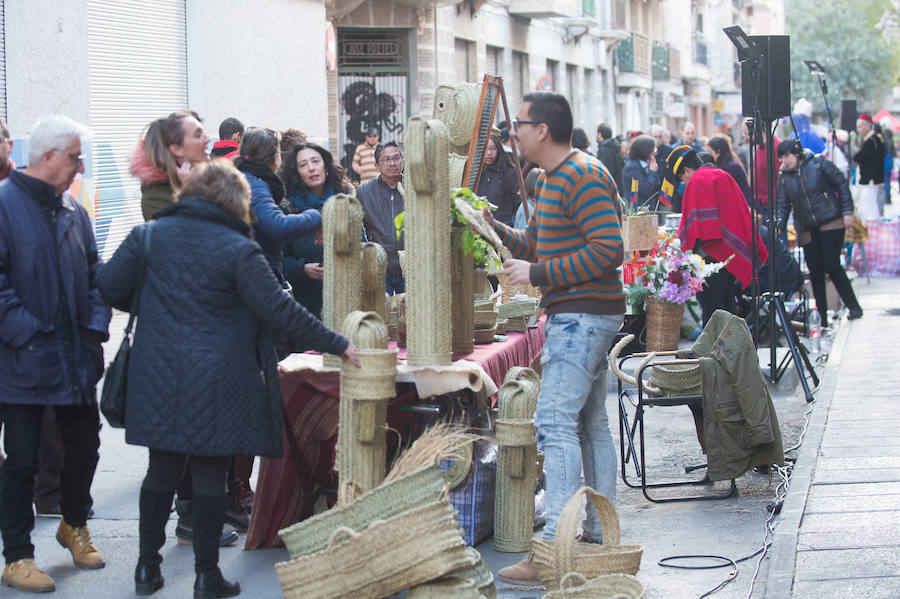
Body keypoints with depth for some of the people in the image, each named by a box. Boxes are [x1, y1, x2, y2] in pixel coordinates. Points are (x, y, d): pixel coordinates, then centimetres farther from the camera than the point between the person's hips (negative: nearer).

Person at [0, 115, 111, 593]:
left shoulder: (73, 210, 11)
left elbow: (94, 273, 15)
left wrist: (96, 325, 2)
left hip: (77, 357, 6)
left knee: (84, 446, 15)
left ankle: (74, 525, 40)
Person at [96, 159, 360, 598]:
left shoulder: (149, 234, 2)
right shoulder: (238, 249, -9)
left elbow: (110, 287, 3)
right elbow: (280, 312, -11)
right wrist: (338, 345, -4)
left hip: (158, 378, 4)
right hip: (217, 381, -3)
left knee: (161, 469, 15)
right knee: (209, 475, 4)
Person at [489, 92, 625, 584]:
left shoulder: (583, 177, -15)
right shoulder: (552, 180, 17)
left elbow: (608, 249, -23)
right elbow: (536, 245, 23)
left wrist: (536, 274, -20)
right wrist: (492, 227, 8)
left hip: (582, 316, -11)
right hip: (575, 316, 11)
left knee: (555, 423, -14)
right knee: (591, 424, 14)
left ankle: (556, 550, -16)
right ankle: (600, 535, 21)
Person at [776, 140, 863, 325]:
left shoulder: (818, 163, -4)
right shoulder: (783, 177, 7)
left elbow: (842, 184, -2)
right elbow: (782, 204, 5)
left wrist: (847, 212, -7)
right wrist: (778, 224, -14)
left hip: (831, 224, -4)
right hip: (806, 230, 4)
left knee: (831, 265, -11)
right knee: (815, 271, 3)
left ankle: (853, 306, 2)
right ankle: (821, 317, 10)